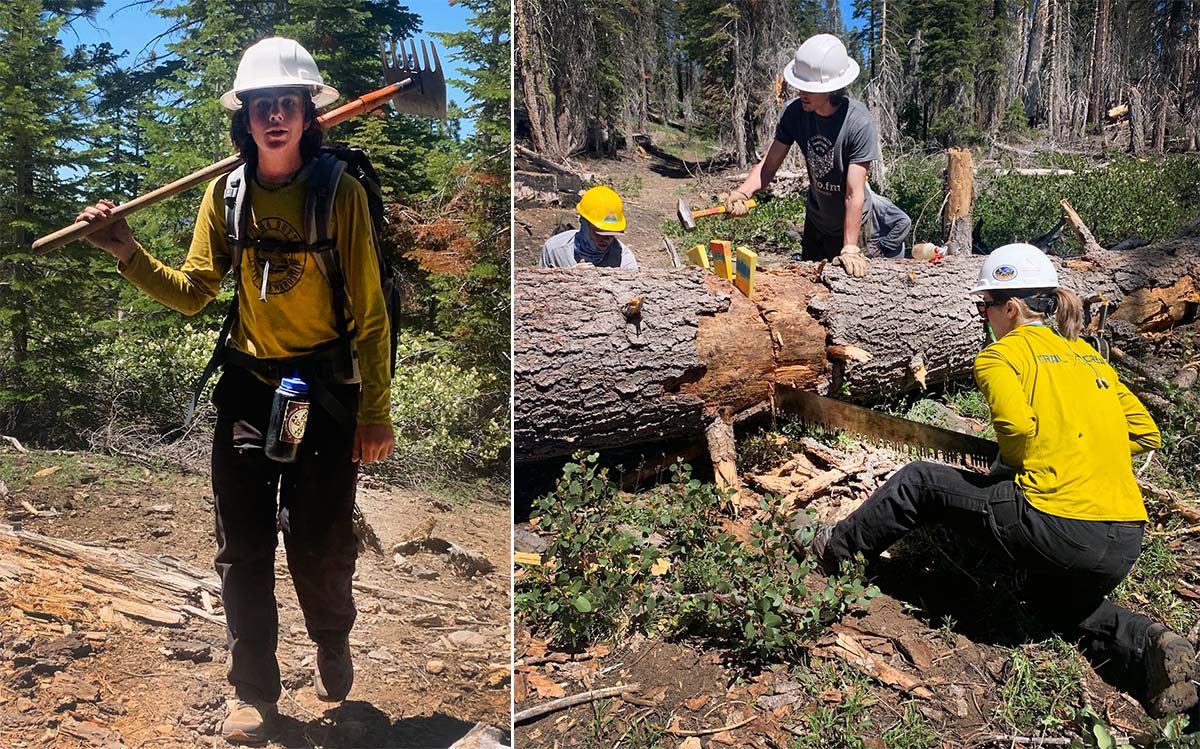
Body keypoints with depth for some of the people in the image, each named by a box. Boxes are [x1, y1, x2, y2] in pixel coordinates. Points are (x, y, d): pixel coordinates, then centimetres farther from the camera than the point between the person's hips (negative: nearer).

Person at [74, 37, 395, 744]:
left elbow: (369, 311, -9)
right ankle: (255, 692, 25)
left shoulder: (341, 193, -10)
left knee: (320, 547, 6)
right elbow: (192, 292, 3)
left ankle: (333, 642, 39)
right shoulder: (226, 193, 1)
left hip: (326, 389, -3)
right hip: (247, 386, 3)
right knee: (243, 549, 7)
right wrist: (129, 253, -13)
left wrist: (376, 413, -9)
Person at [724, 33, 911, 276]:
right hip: (815, 221, 5)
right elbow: (768, 165, -14)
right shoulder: (794, 112, -18)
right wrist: (742, 192, -34)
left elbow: (854, 194, -32)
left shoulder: (859, 123, -32)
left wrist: (850, 249, -35)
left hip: (853, 224, -5)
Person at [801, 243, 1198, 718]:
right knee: (1057, 603, 36)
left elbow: (1016, 426, -18)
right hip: (1125, 544, 7)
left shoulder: (1002, 354, 0)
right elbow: (1146, 433, 20)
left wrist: (1011, 468, 3)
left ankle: (839, 547, 28)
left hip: (1057, 528, -7)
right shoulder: (1089, 356, 19)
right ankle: (1148, 648, 11)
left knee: (920, 482, 12)